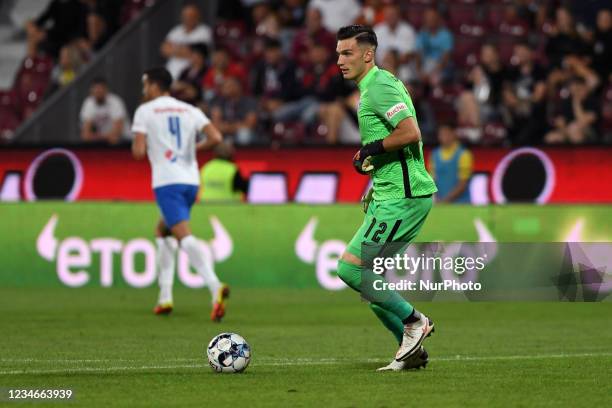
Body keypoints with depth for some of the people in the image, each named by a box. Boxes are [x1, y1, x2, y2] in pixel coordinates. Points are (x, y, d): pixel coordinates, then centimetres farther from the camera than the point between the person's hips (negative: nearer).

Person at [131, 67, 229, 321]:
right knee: (163, 231, 24)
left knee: (185, 236, -18)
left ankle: (215, 286, -41)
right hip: (191, 181, 6)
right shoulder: (189, 110, 13)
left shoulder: (145, 111, 1)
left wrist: (138, 147, 16)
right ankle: (165, 297, 19)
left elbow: (138, 152, -7)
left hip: (167, 183, -6)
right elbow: (215, 138, 0)